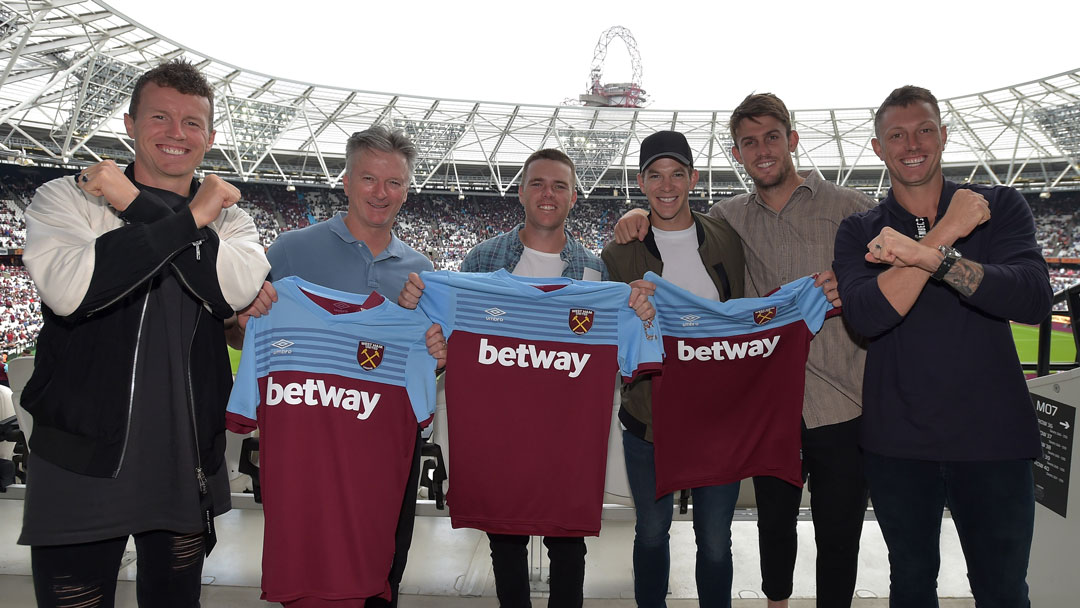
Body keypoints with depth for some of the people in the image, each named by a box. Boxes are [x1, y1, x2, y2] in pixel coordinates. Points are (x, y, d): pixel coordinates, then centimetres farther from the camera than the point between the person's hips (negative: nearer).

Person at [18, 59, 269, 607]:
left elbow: (238, 289, -16)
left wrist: (139, 205, -17)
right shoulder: (65, 198, 0)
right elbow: (69, 288, -22)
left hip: (187, 469, 3)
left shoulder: (228, 218, 7)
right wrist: (188, 218, -20)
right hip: (82, 467, -2)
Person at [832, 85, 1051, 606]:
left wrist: (926, 254, -27)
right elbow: (866, 317, -18)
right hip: (898, 442, 0)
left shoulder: (1000, 207, 1)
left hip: (992, 435, 0)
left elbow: (1033, 300, -16)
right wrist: (948, 231, -19)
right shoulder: (860, 232, 1)